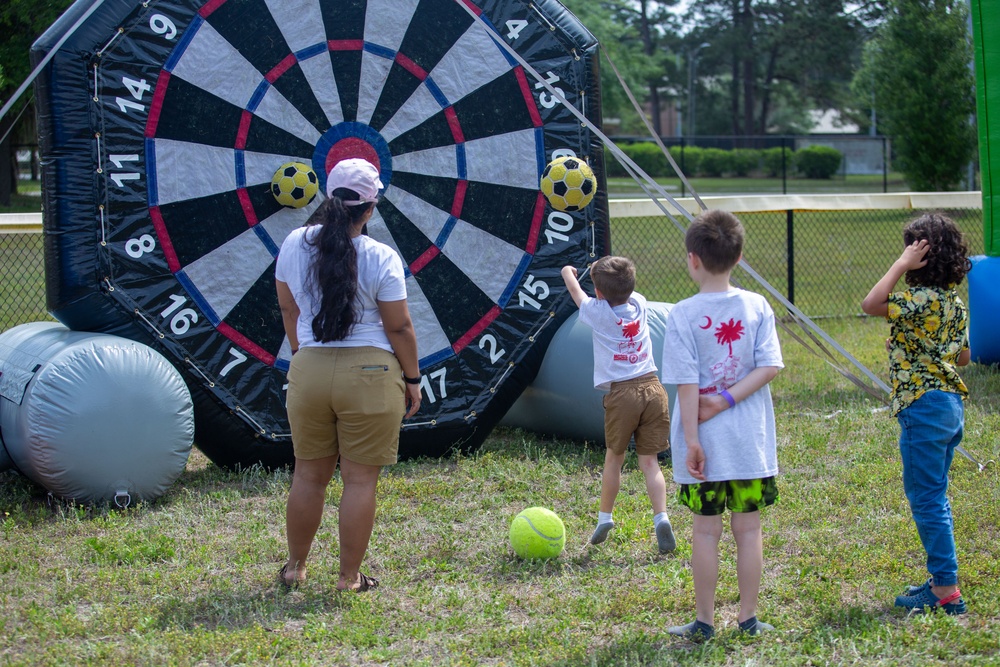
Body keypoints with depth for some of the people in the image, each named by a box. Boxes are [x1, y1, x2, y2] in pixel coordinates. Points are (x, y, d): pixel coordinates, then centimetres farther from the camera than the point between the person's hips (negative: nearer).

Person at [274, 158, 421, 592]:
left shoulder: (295, 244, 3)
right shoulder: (381, 259, -10)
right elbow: (399, 328, -6)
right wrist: (412, 378, 6)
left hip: (308, 371, 4)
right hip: (369, 373, -4)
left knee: (309, 474, 16)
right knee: (360, 479, 4)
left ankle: (295, 568, 27)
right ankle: (349, 578, 10)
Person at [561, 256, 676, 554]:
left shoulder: (597, 312, -1)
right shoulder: (639, 304, 8)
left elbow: (575, 289, 20)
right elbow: (626, 290, 34)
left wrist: (567, 272, 42)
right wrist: (607, 270, 51)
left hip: (621, 393, -3)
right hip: (653, 387, 3)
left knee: (614, 458, 13)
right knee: (649, 461, 2)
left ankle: (605, 517, 21)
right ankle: (661, 518, -12)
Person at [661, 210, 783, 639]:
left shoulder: (683, 315, -10)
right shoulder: (757, 307, -1)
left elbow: (687, 385, -13)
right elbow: (771, 366, -8)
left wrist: (691, 440, -9)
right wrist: (728, 400, -8)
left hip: (705, 443, -2)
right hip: (751, 442, 2)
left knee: (705, 531, 6)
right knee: (748, 528, 9)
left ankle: (704, 621, 14)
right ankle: (748, 619, 15)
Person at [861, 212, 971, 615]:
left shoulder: (923, 300, -19)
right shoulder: (954, 303, 9)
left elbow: (870, 304, -27)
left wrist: (902, 265, -20)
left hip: (925, 406, -9)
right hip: (951, 404, 9)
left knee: (926, 499, -4)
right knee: (932, 497, 18)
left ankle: (946, 593, -2)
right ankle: (942, 580, 23)